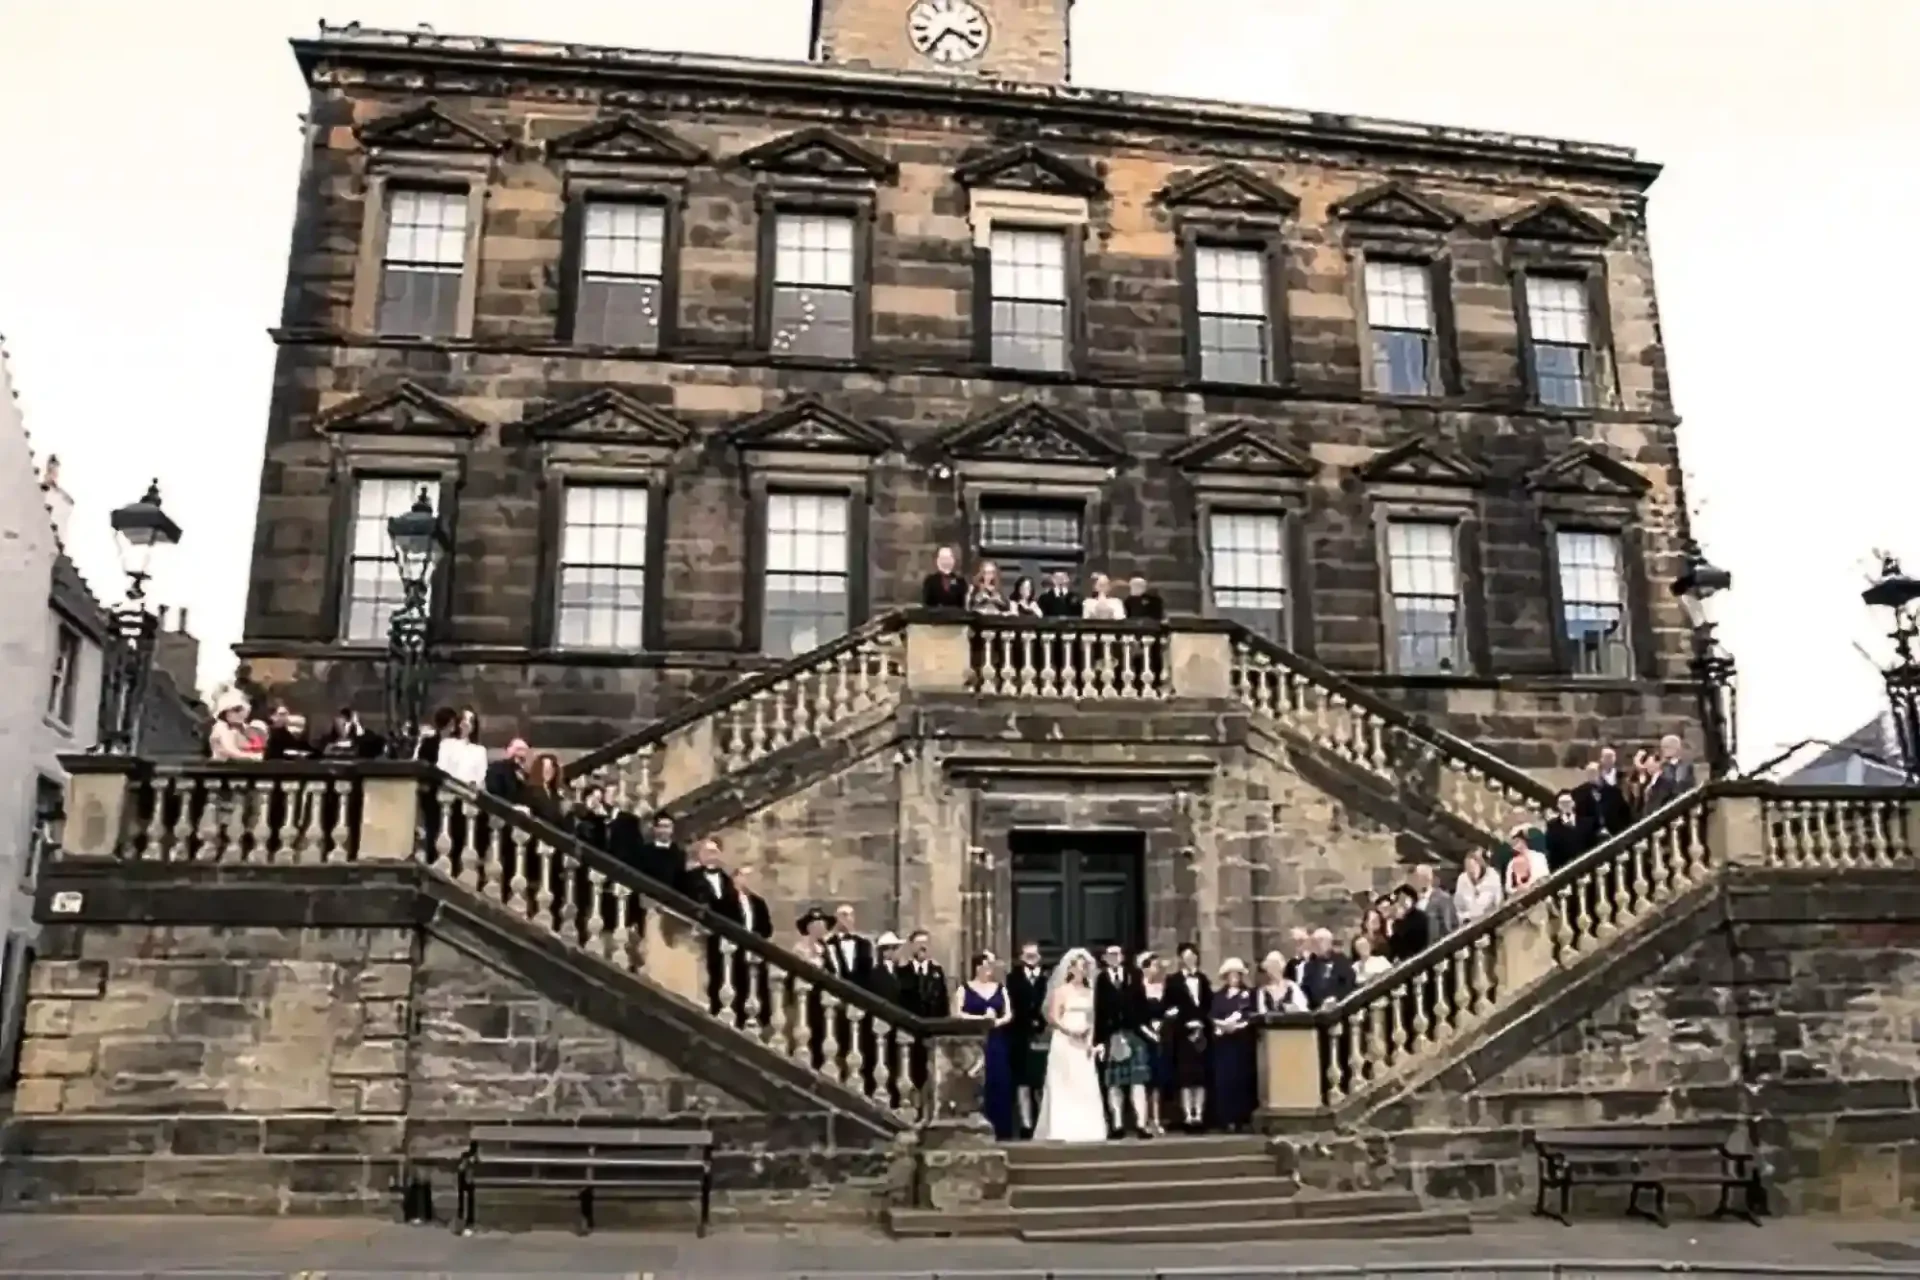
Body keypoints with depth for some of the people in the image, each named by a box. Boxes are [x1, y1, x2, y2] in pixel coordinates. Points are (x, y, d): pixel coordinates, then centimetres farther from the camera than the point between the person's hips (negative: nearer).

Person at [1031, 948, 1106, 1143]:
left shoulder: (1089, 992, 14)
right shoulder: (1062, 990, 0)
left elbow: (1092, 1020, 14)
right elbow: (1053, 1018, -6)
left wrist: (1090, 1039, -1)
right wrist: (1070, 1031, -19)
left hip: (1084, 1044, 5)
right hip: (1064, 1042, -4)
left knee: (1085, 1087, 1)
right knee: (1064, 1085, -6)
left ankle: (1085, 1130, 5)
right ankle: (1061, 1131, -4)